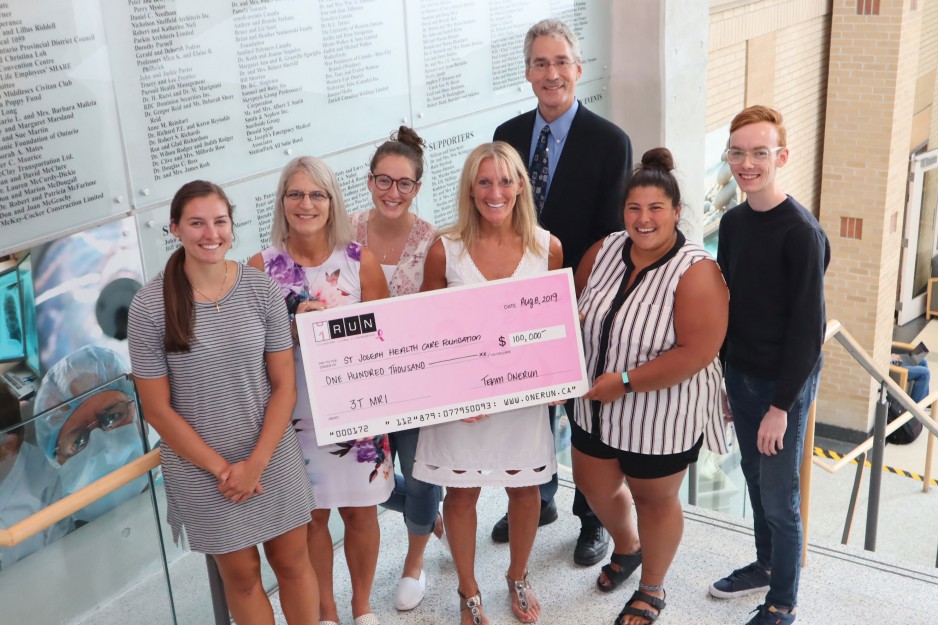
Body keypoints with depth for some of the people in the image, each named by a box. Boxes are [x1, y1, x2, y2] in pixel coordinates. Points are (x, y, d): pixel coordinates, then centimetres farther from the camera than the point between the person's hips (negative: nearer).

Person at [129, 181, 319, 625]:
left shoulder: (261, 290, -7)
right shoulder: (149, 305, -13)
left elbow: (284, 386, -3)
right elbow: (157, 409, -9)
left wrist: (256, 463, -11)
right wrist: (220, 468, -9)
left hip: (272, 456, 1)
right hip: (200, 468, -1)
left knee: (292, 562, 14)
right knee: (241, 574, 14)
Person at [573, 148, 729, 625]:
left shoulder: (696, 272, -22)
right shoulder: (603, 251, -4)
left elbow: (695, 353, -27)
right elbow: (573, 308, 9)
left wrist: (625, 382, -26)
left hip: (661, 416, -6)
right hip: (596, 407, 6)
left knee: (655, 499, 15)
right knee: (594, 487, 22)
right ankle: (626, 548, 55)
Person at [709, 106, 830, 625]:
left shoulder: (801, 233, -19)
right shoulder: (732, 221, 3)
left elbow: (808, 328, -18)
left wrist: (781, 404, -17)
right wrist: (721, 373, 11)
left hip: (783, 383, -6)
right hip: (739, 374, 6)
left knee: (780, 498, 4)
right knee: (755, 481, 20)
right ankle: (766, 565, 40)